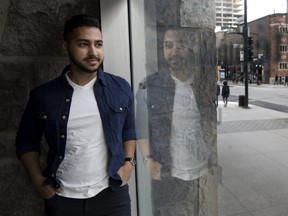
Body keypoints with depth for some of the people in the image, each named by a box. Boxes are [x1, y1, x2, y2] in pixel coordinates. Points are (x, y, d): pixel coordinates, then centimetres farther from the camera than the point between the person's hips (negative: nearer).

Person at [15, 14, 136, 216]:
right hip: (61, 198, 0)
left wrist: (129, 162, 0)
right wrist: (38, 180, -2)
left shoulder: (120, 88, -4)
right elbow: (26, 142, 6)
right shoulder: (43, 95, -6)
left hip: (111, 194, 0)